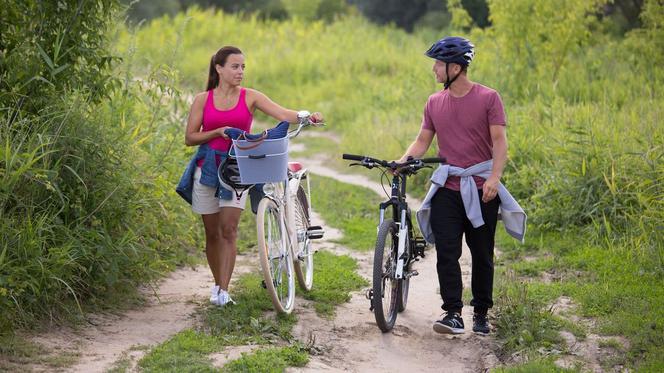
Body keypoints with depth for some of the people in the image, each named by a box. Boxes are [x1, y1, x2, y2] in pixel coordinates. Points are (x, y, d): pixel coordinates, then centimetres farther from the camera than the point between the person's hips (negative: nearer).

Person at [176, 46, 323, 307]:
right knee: (212, 232, 8)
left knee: (229, 229, -12)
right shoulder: (203, 99, 2)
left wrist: (307, 116, -31)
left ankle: (223, 291, -12)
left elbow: (283, 114, -12)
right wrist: (219, 132, -14)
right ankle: (218, 284, 25)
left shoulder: (250, 97, 1)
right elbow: (189, 138, 1)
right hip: (207, 167, 1)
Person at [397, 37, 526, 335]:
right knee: (446, 253, -8)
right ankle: (453, 314, -8)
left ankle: (481, 314, 18)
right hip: (447, 187, 3)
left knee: (482, 255, 6)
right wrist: (402, 162, -7)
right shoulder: (435, 102, 8)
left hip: (481, 189, -3)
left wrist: (494, 177, -20)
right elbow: (422, 141, 11)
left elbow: (499, 141, -8)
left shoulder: (488, 98, -4)